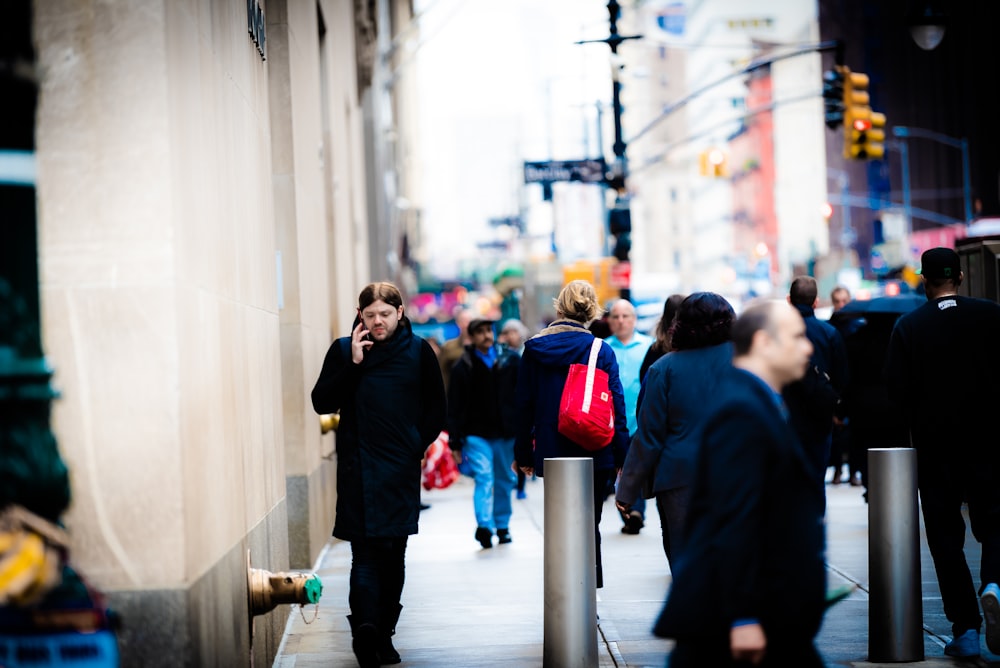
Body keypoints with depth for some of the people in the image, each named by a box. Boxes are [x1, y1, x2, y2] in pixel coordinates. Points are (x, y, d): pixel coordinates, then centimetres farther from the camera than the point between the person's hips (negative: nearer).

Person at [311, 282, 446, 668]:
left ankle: (382, 633, 14)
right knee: (366, 552, -12)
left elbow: (436, 409, 12)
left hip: (401, 470, 1)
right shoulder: (343, 350, 5)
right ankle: (367, 626, -24)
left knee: (393, 554, 6)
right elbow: (322, 402, -1)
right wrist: (353, 364, -8)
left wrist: (417, 445, 1)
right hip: (358, 469, -1)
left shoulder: (419, 351, 6)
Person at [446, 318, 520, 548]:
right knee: (484, 478, -15)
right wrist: (456, 442, -3)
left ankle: (502, 526, 24)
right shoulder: (463, 367, -2)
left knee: (505, 481, 11)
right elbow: (454, 408, 0)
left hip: (506, 433, 3)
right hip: (476, 433, -3)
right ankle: (484, 525, -23)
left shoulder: (511, 360, 3)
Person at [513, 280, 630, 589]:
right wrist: (622, 457, 1)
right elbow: (617, 405, -5)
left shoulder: (534, 349, 1)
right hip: (594, 455, -2)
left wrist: (524, 454, 10)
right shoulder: (601, 350, -5)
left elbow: (524, 405, 3)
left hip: (551, 455, 2)